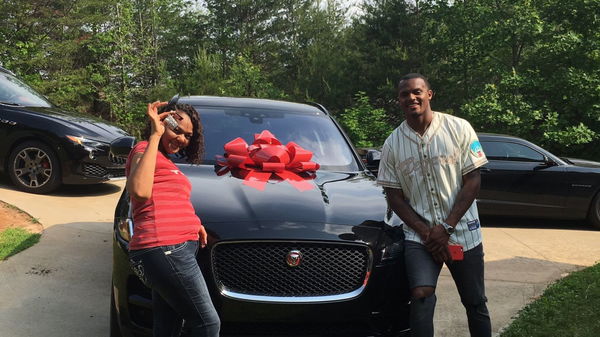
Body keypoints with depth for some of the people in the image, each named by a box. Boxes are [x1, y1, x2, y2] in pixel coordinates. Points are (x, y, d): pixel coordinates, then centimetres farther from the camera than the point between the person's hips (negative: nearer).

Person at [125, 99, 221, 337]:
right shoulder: (145, 150, -2)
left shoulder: (165, 162, 27)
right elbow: (140, 191, -22)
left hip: (169, 249, 10)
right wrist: (155, 136, -17)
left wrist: (192, 223, 7)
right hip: (166, 248, -10)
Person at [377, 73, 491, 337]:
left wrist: (446, 227, -11)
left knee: (475, 304, 9)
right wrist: (425, 232, -9)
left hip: (463, 232, 0)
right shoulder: (392, 144, 2)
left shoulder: (459, 128, -3)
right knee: (421, 295, -19)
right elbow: (394, 196, 3)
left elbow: (472, 180, -3)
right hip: (419, 236, 0)